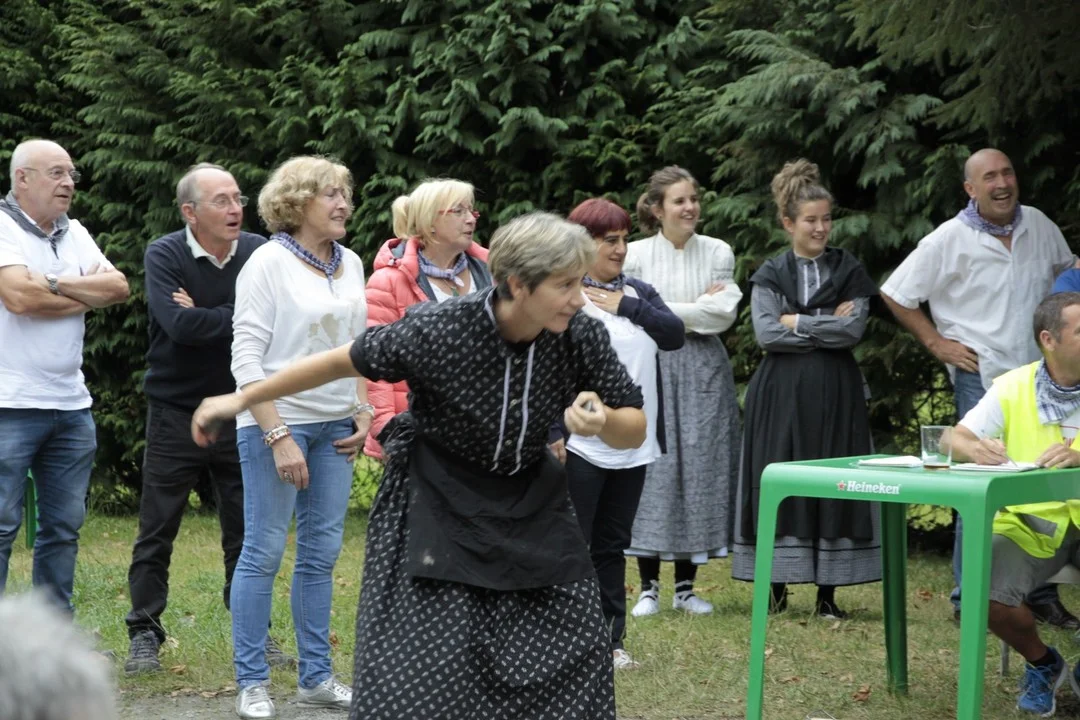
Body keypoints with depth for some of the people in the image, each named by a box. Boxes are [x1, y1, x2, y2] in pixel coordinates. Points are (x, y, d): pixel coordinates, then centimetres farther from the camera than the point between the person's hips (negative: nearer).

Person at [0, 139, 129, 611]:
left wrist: (56, 284, -12)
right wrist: (88, 294, -5)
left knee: (63, 527, 10)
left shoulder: (75, 234, 14)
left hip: (71, 405, 7)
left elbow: (119, 288, 2)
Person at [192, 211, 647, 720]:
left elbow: (635, 432, -4)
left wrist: (601, 422, -29)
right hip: (438, 505, -4)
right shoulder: (437, 330, -25)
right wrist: (242, 400, -4)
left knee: (572, 661, 1)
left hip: (530, 504, 4)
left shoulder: (581, 336, -15)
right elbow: (343, 362, -11)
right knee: (423, 675, -8)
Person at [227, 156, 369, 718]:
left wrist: (364, 413, 7)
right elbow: (246, 358, -12)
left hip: (335, 427, 6)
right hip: (276, 420, -6)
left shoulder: (351, 264, 10)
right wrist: (277, 437, -17)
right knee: (264, 551, -3)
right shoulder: (270, 262, -9)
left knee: (322, 551, 8)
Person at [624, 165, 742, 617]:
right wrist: (697, 309, -7)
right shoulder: (636, 254, 2)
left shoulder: (718, 252, 5)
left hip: (703, 371, 2)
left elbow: (724, 314, -5)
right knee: (652, 467, -3)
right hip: (652, 365, -2)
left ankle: (686, 586, 10)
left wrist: (664, 311, -9)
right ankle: (648, 587, 4)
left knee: (700, 466, 2)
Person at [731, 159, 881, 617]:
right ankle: (777, 587, 8)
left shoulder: (849, 272, 8)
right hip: (781, 393, 0)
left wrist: (797, 322, -7)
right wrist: (826, 327, -9)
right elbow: (766, 333, -8)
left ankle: (827, 592, 4)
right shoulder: (769, 275, 6)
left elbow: (853, 330, -6)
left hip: (835, 394, 0)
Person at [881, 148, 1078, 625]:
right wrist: (937, 343, -4)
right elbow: (895, 295, -2)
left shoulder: (1040, 226, 5)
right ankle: (969, 599, 4)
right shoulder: (950, 240, -7)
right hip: (982, 377, -5)